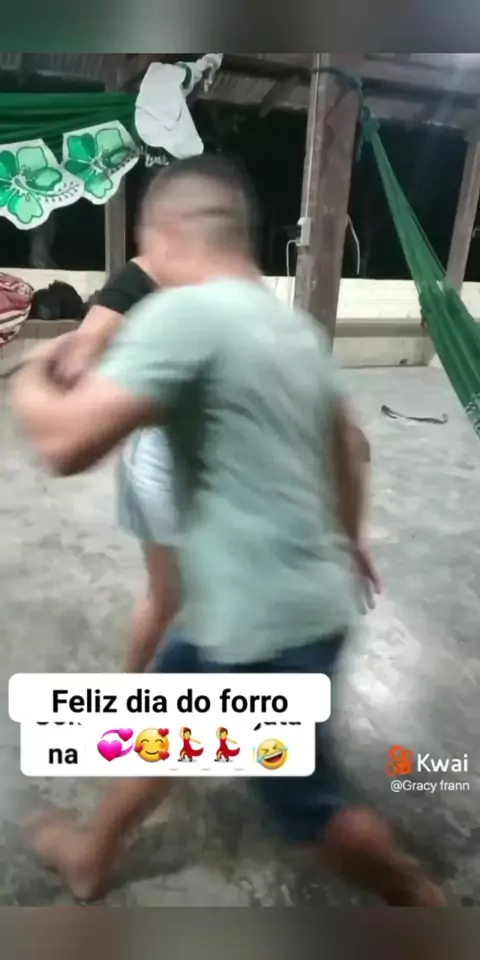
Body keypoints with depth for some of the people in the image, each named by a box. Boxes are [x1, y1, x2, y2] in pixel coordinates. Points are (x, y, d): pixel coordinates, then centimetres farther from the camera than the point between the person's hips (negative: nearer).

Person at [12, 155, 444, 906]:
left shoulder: (184, 313, -20)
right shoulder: (295, 325, 8)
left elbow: (65, 443, -25)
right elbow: (347, 446, 17)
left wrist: (30, 380, -2)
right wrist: (349, 539, 31)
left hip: (266, 625, -9)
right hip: (298, 598, 9)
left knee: (310, 810, 17)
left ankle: (419, 897, 45)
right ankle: (92, 856, 50)